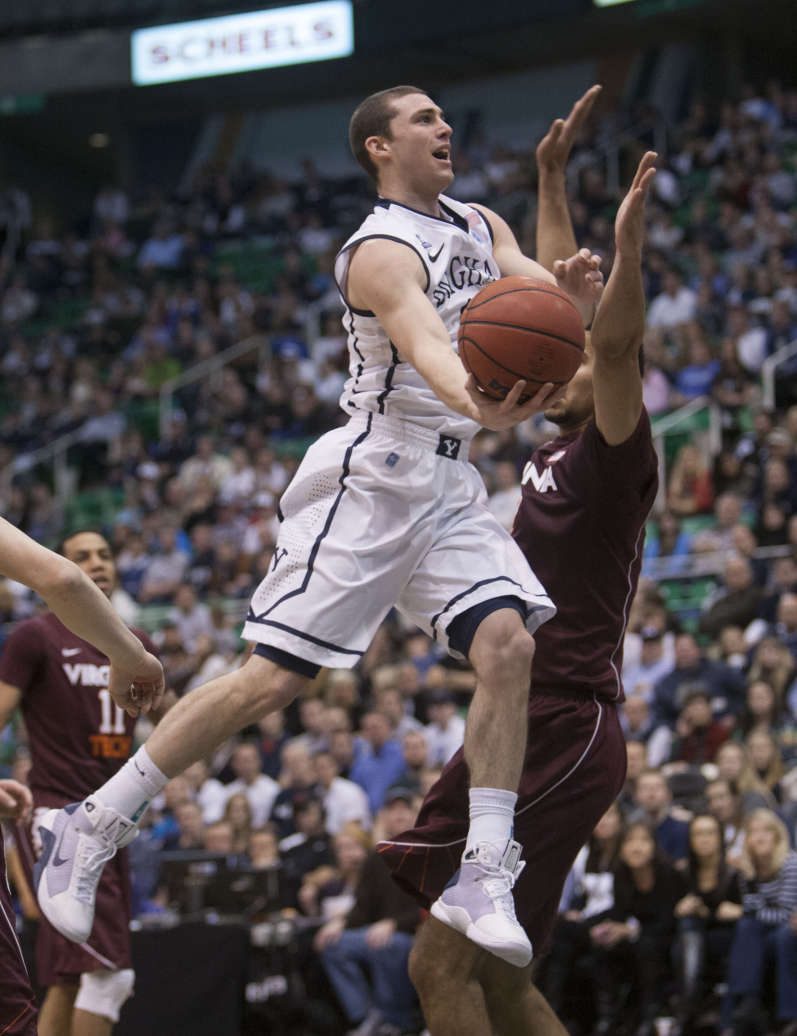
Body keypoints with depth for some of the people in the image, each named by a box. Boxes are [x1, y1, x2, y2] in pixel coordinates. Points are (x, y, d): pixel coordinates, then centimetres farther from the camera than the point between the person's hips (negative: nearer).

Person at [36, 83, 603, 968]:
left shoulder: (480, 228, 14)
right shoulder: (382, 252, -14)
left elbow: (553, 316, 2)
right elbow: (425, 342, -34)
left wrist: (575, 289, -24)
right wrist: (475, 403, -56)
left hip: (447, 484, 7)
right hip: (369, 477, -7)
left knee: (508, 646, -13)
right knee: (274, 677, -9)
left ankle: (484, 882, -11)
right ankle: (89, 826, 0)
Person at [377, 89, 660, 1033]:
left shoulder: (615, 455, -8)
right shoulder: (561, 450, 14)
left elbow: (613, 340, -28)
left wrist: (630, 236, -33)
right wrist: (551, 179, 26)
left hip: (566, 736, -10)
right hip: (522, 733, 10)